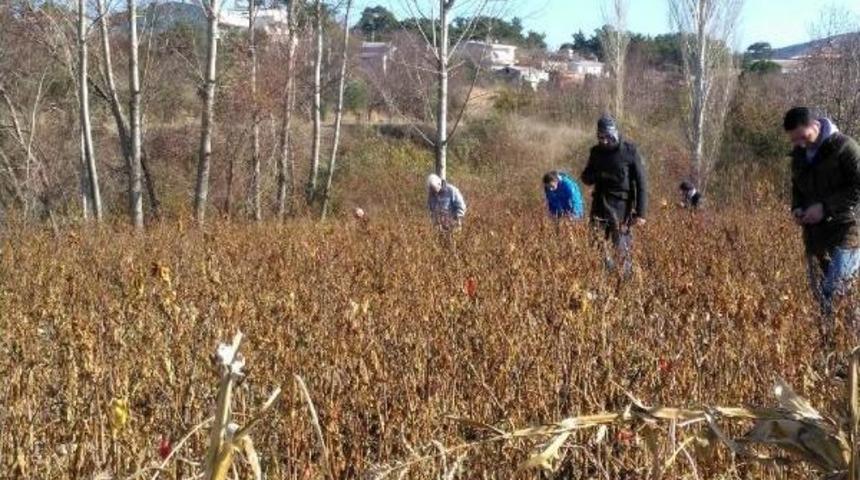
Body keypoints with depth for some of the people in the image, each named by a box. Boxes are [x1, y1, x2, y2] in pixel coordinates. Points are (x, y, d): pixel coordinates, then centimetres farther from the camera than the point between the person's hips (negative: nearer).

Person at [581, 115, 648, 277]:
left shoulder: (629, 151, -7)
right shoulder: (596, 151, 6)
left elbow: (641, 183, -6)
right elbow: (586, 178, 14)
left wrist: (641, 212, -11)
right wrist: (597, 175, -11)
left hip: (622, 207, -4)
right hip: (600, 205, 4)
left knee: (622, 250, -3)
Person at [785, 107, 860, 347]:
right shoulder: (799, 155, 12)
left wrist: (825, 207, -19)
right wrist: (797, 208, 5)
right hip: (814, 234, 7)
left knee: (835, 294, -13)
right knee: (819, 296, 8)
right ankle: (826, 343, 15)